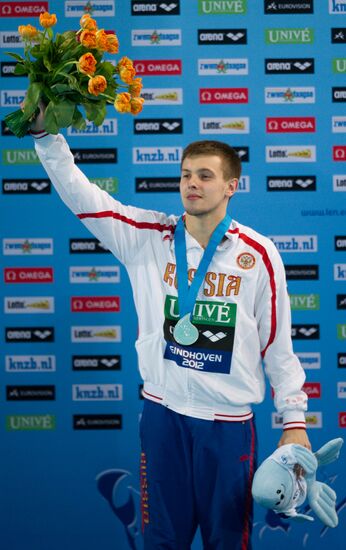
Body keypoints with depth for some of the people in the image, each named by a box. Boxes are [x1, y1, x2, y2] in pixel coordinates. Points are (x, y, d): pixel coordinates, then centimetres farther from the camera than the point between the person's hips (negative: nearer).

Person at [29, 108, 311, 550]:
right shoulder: (149, 237, -1)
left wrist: (294, 419, 0)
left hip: (229, 420, -1)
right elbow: (80, 195, -7)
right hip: (163, 413, 1)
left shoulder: (259, 254, -5)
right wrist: (45, 133, -18)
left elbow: (277, 343, 0)